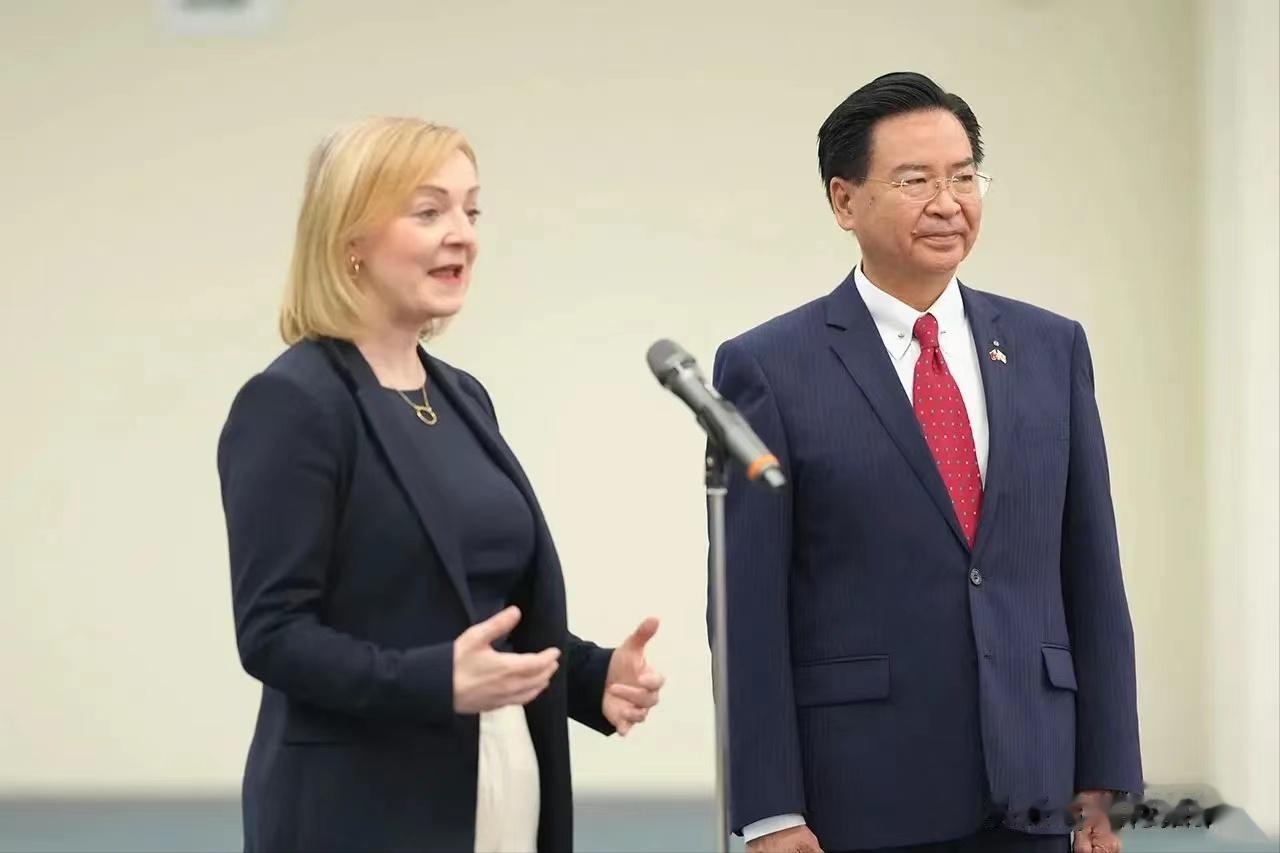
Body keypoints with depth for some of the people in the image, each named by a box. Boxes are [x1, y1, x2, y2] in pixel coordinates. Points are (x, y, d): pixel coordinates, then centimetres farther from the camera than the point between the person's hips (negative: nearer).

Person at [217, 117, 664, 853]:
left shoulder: (463, 398, 14)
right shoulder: (292, 404, -10)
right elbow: (272, 633, -16)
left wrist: (595, 675, 0)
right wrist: (439, 681, -28)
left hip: (503, 793, 7)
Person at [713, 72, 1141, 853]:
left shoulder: (1050, 349, 8)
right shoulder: (770, 370, -3)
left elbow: (1092, 575, 9)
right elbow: (749, 609, -5)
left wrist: (1104, 778, 5)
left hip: (1027, 791, 3)